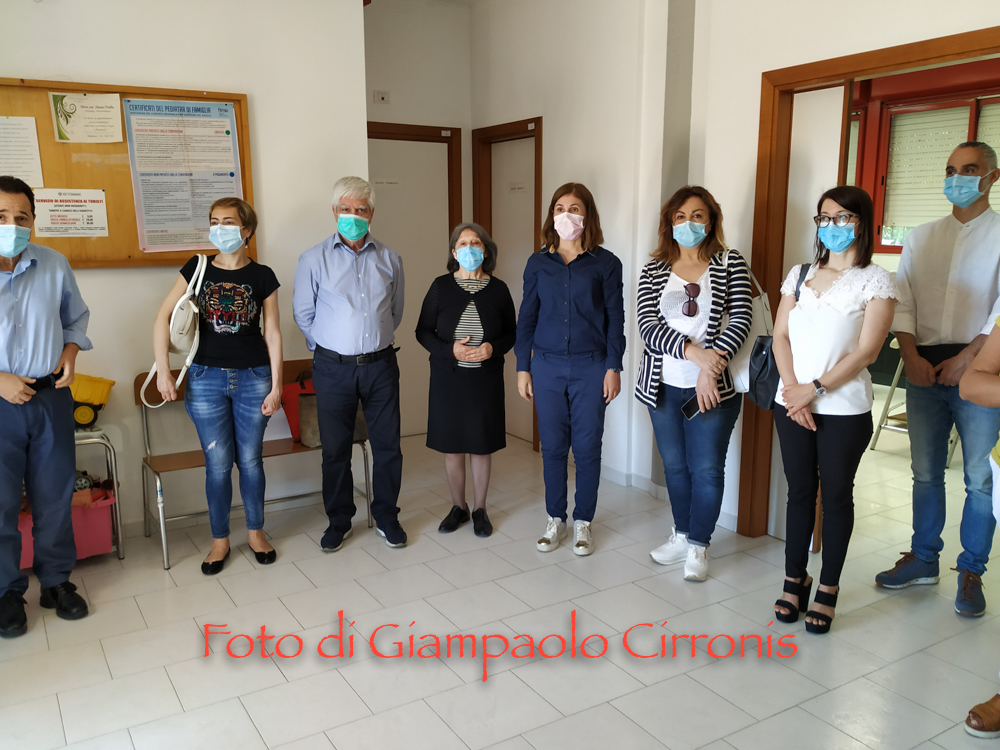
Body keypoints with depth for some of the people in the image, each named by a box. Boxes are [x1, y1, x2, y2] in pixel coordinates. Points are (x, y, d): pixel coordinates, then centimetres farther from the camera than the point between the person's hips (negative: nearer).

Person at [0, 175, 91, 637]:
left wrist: (70, 353, -4)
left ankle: (56, 580, 29)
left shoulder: (55, 266, 0)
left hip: (52, 395, 3)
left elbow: (76, 318, 14)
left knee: (55, 495, 12)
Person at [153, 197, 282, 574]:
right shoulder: (197, 270, 2)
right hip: (206, 377, 1)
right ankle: (220, 539, 20)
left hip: (253, 377, 0)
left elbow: (272, 333, 0)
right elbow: (163, 317, 0)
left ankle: (256, 531, 26)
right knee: (218, 463, 4)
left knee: (250, 459, 8)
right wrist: (163, 370, -7)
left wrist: (276, 385, -4)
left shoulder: (262, 276, 0)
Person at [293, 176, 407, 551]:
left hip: (380, 365, 2)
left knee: (387, 445, 7)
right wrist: (330, 347, 7)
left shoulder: (390, 259, 5)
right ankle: (339, 521, 23)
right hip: (334, 368, -1)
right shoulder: (314, 259, -1)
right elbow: (303, 313, 5)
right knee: (335, 449, 7)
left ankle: (387, 516, 24)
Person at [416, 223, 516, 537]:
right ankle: (458, 507, 27)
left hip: (486, 380, 0)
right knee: (452, 446, 8)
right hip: (447, 379, 0)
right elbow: (423, 331, 1)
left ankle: (480, 509, 25)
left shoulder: (498, 289, 0)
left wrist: (493, 348, -14)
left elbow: (511, 333, 6)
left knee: (482, 446, 8)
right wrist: (450, 350, -15)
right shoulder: (441, 286, -1)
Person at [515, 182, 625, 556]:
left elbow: (615, 318, 0)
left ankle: (583, 521, 21)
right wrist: (522, 367, 4)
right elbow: (526, 317, 8)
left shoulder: (605, 263, 0)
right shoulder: (538, 263, 6)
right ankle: (555, 519, 24)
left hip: (590, 367, -2)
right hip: (547, 367, 2)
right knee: (552, 447, 8)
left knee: (587, 447, 5)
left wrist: (613, 367, -5)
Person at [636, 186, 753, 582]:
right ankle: (681, 535, 32)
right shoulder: (654, 271, 6)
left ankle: (698, 546, 19)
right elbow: (648, 325, -7)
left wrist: (711, 366, -21)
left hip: (713, 386, -2)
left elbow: (741, 319, -9)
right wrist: (693, 351, -22)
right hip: (665, 385, 3)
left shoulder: (730, 264, 1)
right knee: (675, 465, 14)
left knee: (707, 468, 3)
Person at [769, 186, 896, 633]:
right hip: (792, 405, 3)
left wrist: (815, 388, -15)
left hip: (844, 409, -3)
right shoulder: (800, 275, 10)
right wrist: (793, 388, -9)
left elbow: (866, 351, -11)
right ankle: (795, 579, 22)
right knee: (800, 491, 10)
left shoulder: (875, 281, -3)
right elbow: (780, 335, 5)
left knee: (836, 495, 6)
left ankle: (828, 588, 18)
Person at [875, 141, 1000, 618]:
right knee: (925, 472, 11)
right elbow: (903, 302, 6)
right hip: (925, 369, 3)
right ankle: (923, 559, 24)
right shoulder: (921, 238, 13)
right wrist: (912, 356, -7)